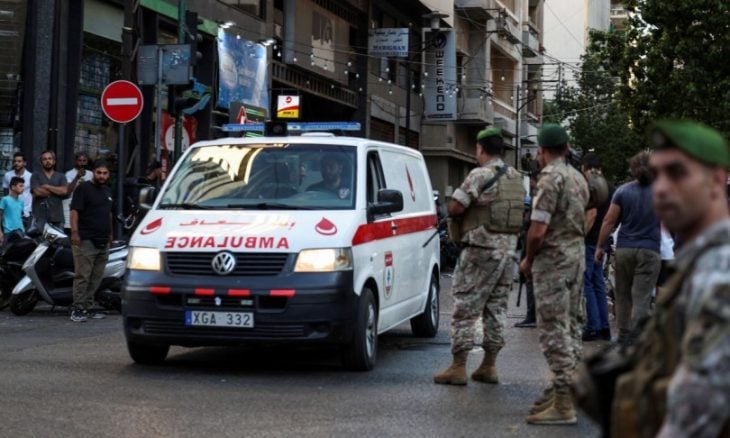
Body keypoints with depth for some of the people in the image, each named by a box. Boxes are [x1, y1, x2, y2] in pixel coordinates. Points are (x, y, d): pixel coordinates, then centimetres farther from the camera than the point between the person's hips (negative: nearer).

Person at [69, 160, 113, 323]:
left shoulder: (108, 192, 20)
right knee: (82, 276, -10)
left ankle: (87, 308, 12)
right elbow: (74, 211, -11)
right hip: (86, 241, -8)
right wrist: (74, 232, -21)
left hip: (103, 242, 8)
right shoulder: (83, 188, -4)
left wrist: (110, 233, 23)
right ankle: (78, 309, -9)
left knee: (96, 278, 7)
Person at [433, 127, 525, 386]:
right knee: (496, 308, 12)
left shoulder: (480, 175, -12)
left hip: (481, 250, -7)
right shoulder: (516, 178, 12)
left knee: (465, 307, -3)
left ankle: (458, 367, -3)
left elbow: (454, 208, -16)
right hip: (508, 249, 7)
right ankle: (489, 366, 16)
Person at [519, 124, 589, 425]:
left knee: (554, 329, -7)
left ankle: (563, 405, -7)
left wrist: (528, 260, -5)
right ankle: (563, 387, 24)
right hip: (578, 254, 9)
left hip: (553, 260, -9)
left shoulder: (550, 178, -17)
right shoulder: (578, 178, 12)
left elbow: (537, 231, -19)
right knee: (572, 324, 15)